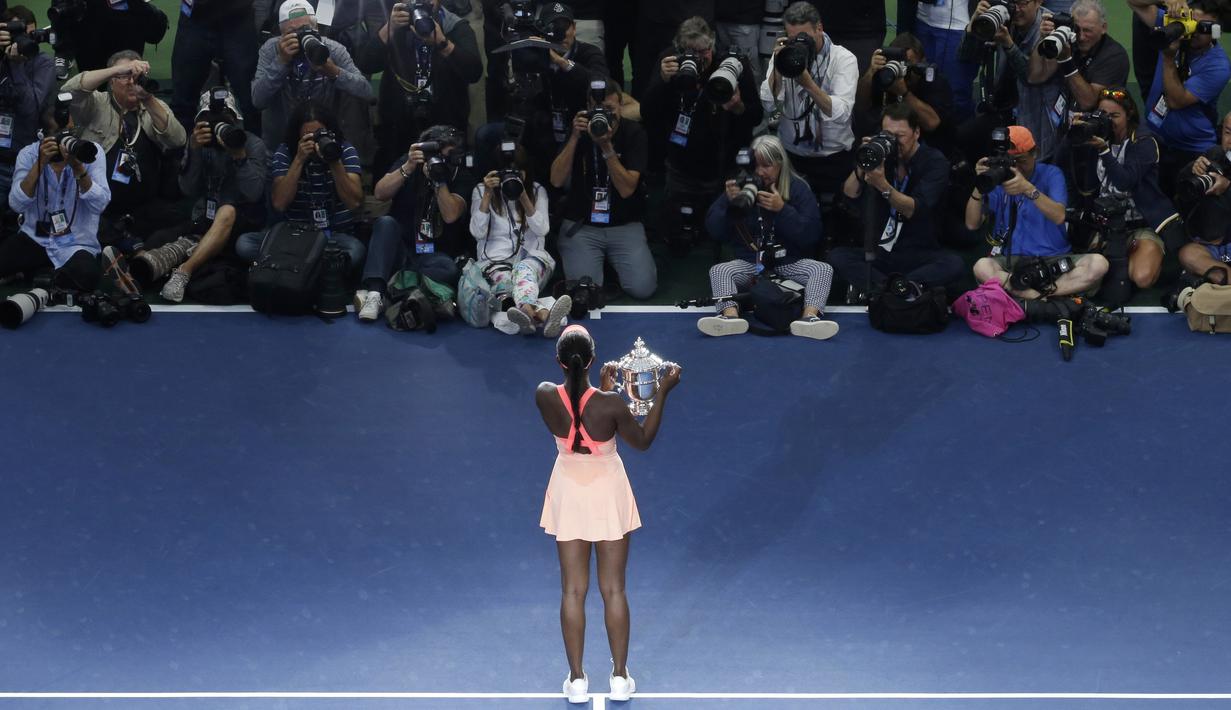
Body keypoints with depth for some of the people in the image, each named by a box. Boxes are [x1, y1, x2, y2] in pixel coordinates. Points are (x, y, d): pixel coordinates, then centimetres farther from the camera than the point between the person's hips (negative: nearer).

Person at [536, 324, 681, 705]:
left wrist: (601, 389, 12)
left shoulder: (545, 396, -17)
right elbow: (643, 441, -7)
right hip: (608, 493, -2)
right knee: (614, 590, 11)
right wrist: (663, 392, -6)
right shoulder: (610, 404, -25)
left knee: (573, 590, 11)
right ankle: (620, 677, 19)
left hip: (569, 492, 2)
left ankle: (577, 679, 16)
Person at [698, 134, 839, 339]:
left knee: (823, 269, -27)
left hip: (789, 263, -1)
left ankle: (810, 316, -49)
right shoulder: (742, 186, 4)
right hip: (750, 263, 1)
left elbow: (811, 235, -8)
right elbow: (714, 230, 1)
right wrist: (728, 202, -16)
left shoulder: (798, 188, 1)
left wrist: (782, 209, -19)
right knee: (718, 270, -26)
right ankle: (730, 315, -51)